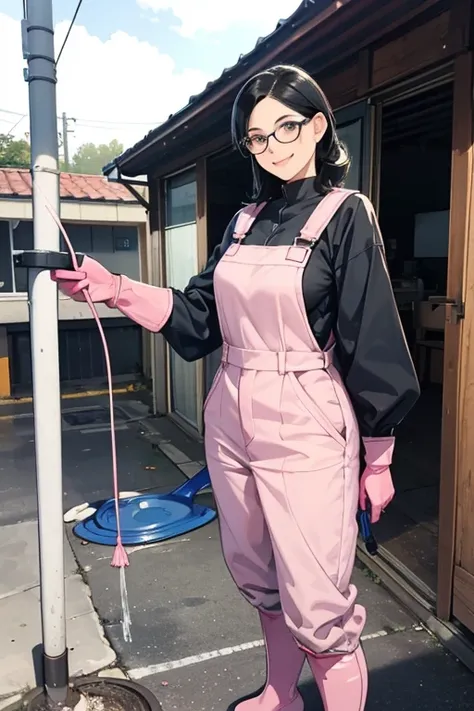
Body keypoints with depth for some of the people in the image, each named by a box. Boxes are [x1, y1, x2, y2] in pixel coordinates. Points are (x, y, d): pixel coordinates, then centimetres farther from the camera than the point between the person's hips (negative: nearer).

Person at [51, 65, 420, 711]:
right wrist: (116, 290, -3)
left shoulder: (346, 215, -5)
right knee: (260, 580, 21)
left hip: (306, 429, -6)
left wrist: (378, 459, -6)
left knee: (318, 609, 1)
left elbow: (372, 345, -7)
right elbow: (198, 317, 9)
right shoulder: (247, 220, 12)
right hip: (232, 421, 6)